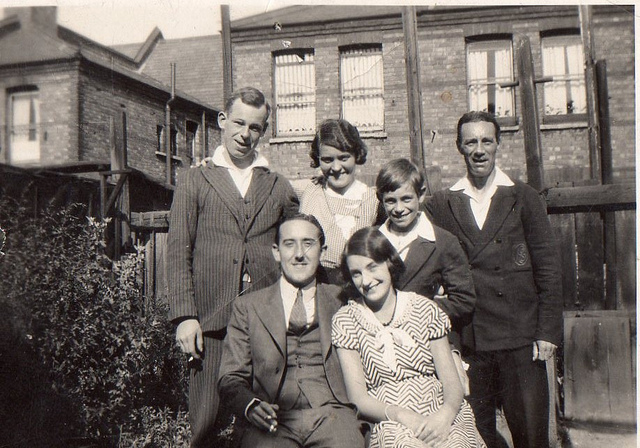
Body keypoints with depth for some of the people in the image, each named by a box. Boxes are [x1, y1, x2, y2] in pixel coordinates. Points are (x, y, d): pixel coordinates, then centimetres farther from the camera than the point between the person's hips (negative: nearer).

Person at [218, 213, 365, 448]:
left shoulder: (341, 301, 14)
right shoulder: (247, 307, 13)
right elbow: (231, 379, 9)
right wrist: (252, 405, -12)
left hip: (332, 413, 1)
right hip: (273, 420, 0)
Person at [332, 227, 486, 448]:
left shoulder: (424, 309, 7)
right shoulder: (346, 320, 4)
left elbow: (452, 382, 3)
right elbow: (358, 398, -1)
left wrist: (445, 414, -19)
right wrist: (399, 414, -19)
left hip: (441, 415, 2)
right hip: (389, 424, -1)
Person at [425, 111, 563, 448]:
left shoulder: (524, 199, 4)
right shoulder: (440, 205, 4)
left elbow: (548, 268, 2)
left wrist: (548, 331, -2)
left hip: (520, 339, 0)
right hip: (466, 341, 1)